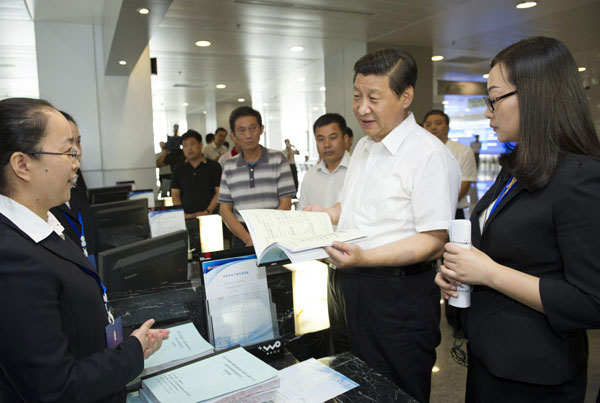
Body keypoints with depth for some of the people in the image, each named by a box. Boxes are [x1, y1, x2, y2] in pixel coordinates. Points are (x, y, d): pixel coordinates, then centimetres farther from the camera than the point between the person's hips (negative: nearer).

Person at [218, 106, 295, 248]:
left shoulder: (278, 160, 4)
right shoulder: (229, 166, 10)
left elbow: (286, 203, -1)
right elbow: (224, 208, 7)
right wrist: (247, 238, -7)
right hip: (242, 238, 2)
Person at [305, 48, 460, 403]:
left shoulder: (430, 155, -16)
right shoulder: (363, 147, 12)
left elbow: (434, 241, -20)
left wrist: (364, 257, -30)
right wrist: (329, 214, 4)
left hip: (396, 296, -8)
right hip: (347, 288, 8)